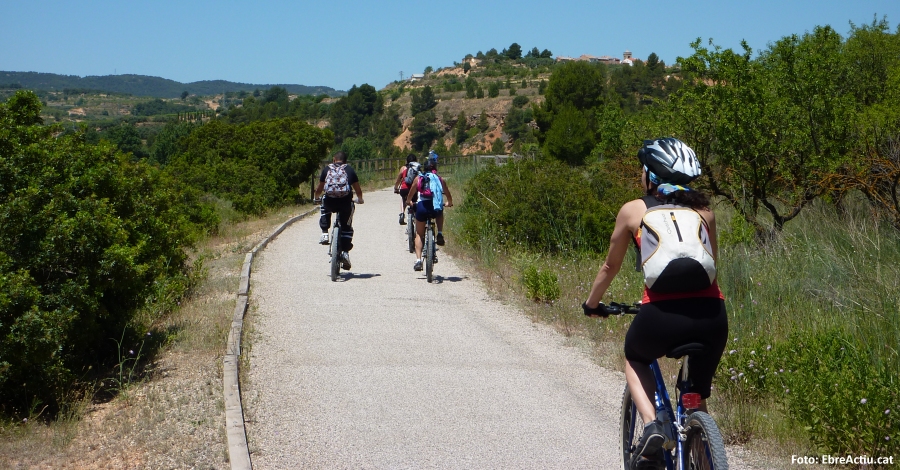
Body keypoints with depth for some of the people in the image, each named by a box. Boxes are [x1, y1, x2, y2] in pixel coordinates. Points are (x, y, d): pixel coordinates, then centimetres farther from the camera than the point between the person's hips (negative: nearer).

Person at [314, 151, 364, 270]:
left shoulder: (327, 169, 17)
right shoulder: (349, 170, 16)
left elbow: (319, 189, 22)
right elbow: (358, 190, 18)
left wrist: (316, 197, 44)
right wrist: (360, 199, 39)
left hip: (330, 201, 0)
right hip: (345, 202, 0)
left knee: (325, 208, 36)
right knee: (347, 227, 18)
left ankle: (324, 233, 22)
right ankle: (345, 252, 6)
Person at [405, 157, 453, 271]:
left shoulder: (418, 179, 13)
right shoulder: (440, 180, 13)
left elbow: (410, 195, 22)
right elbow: (449, 196, 23)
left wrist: (409, 202, 43)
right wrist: (449, 203, 44)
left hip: (422, 207, 0)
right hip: (436, 208, 0)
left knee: (419, 234, 16)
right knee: (440, 213, 38)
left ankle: (418, 260, 4)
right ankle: (440, 234, 16)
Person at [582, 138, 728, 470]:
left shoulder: (633, 210, 11)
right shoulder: (703, 210, 18)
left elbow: (610, 266, 21)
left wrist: (591, 304, 38)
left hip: (662, 316, -2)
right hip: (712, 315, 3)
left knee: (635, 359, 31)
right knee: (697, 396, 26)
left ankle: (651, 426, 8)